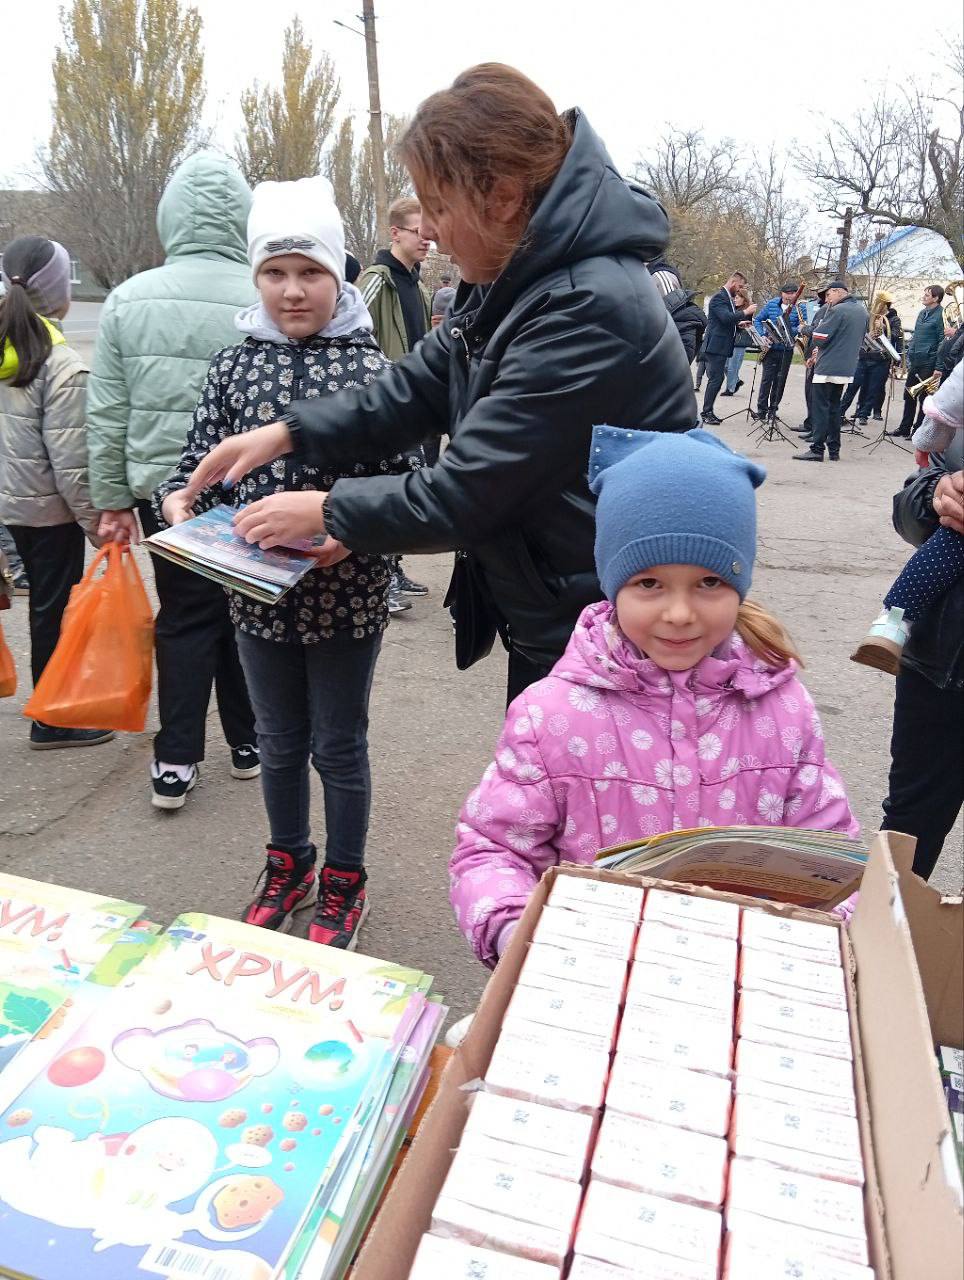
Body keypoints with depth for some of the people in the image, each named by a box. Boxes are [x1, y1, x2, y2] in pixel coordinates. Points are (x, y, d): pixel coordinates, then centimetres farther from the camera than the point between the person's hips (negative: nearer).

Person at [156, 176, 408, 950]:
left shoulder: (372, 366, -7)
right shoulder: (235, 365, 3)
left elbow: (402, 480, -10)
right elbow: (202, 462, 7)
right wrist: (180, 498, -14)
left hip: (347, 592, -3)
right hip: (258, 591, 3)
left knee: (339, 746, 11)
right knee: (279, 741, 19)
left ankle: (343, 881, 34)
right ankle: (288, 865, 42)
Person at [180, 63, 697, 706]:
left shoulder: (590, 312, -27)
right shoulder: (520, 283, 4)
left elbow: (464, 495, -25)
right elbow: (418, 387, 9)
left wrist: (327, 512, -11)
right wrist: (287, 432, 0)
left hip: (597, 640, -9)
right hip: (543, 621, 9)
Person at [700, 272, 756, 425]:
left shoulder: (729, 298, 19)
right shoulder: (719, 297, -12)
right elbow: (726, 317, -25)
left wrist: (739, 323, 11)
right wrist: (746, 312, -18)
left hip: (723, 346, 10)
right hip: (716, 345, -10)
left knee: (716, 380, 11)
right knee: (716, 379, -10)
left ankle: (708, 411, 15)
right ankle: (706, 413, -6)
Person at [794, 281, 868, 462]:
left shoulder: (837, 311, -14)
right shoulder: (862, 310, 12)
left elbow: (819, 338, -18)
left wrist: (819, 325, 6)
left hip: (828, 367, -8)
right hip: (846, 368, 8)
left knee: (820, 408, -5)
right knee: (834, 408, 15)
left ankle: (817, 450, -7)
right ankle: (834, 450, 16)